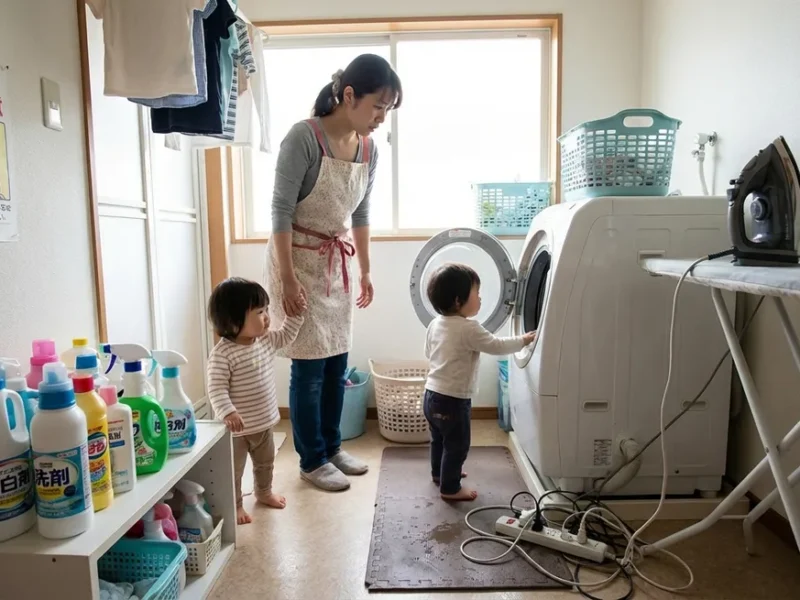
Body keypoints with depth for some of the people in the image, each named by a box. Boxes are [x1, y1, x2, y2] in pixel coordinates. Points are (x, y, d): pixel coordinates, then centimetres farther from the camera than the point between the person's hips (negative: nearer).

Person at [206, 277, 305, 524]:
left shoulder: (265, 340, -4)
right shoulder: (222, 354, -26)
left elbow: (286, 336, 15)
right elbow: (217, 389, -28)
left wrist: (296, 313, 6)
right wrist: (227, 412, -41)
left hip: (264, 422, 8)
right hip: (237, 428, -7)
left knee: (265, 462, 28)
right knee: (234, 471, 12)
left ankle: (264, 491, 52)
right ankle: (235, 505, 34)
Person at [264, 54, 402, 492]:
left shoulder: (369, 150, 1)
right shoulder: (304, 137, -19)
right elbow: (281, 211, -18)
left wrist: (365, 271, 14)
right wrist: (287, 279, -20)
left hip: (337, 262, 7)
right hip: (298, 259, -6)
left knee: (337, 362, 11)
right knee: (310, 365, -1)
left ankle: (332, 447, 29)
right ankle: (312, 460, 17)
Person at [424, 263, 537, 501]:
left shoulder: (435, 324, 3)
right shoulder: (468, 329, -22)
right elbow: (497, 346, -15)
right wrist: (523, 340, -2)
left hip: (433, 394, 9)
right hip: (453, 399, -9)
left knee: (439, 440, 26)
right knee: (456, 446, 8)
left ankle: (439, 473, 45)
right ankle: (450, 488, 20)